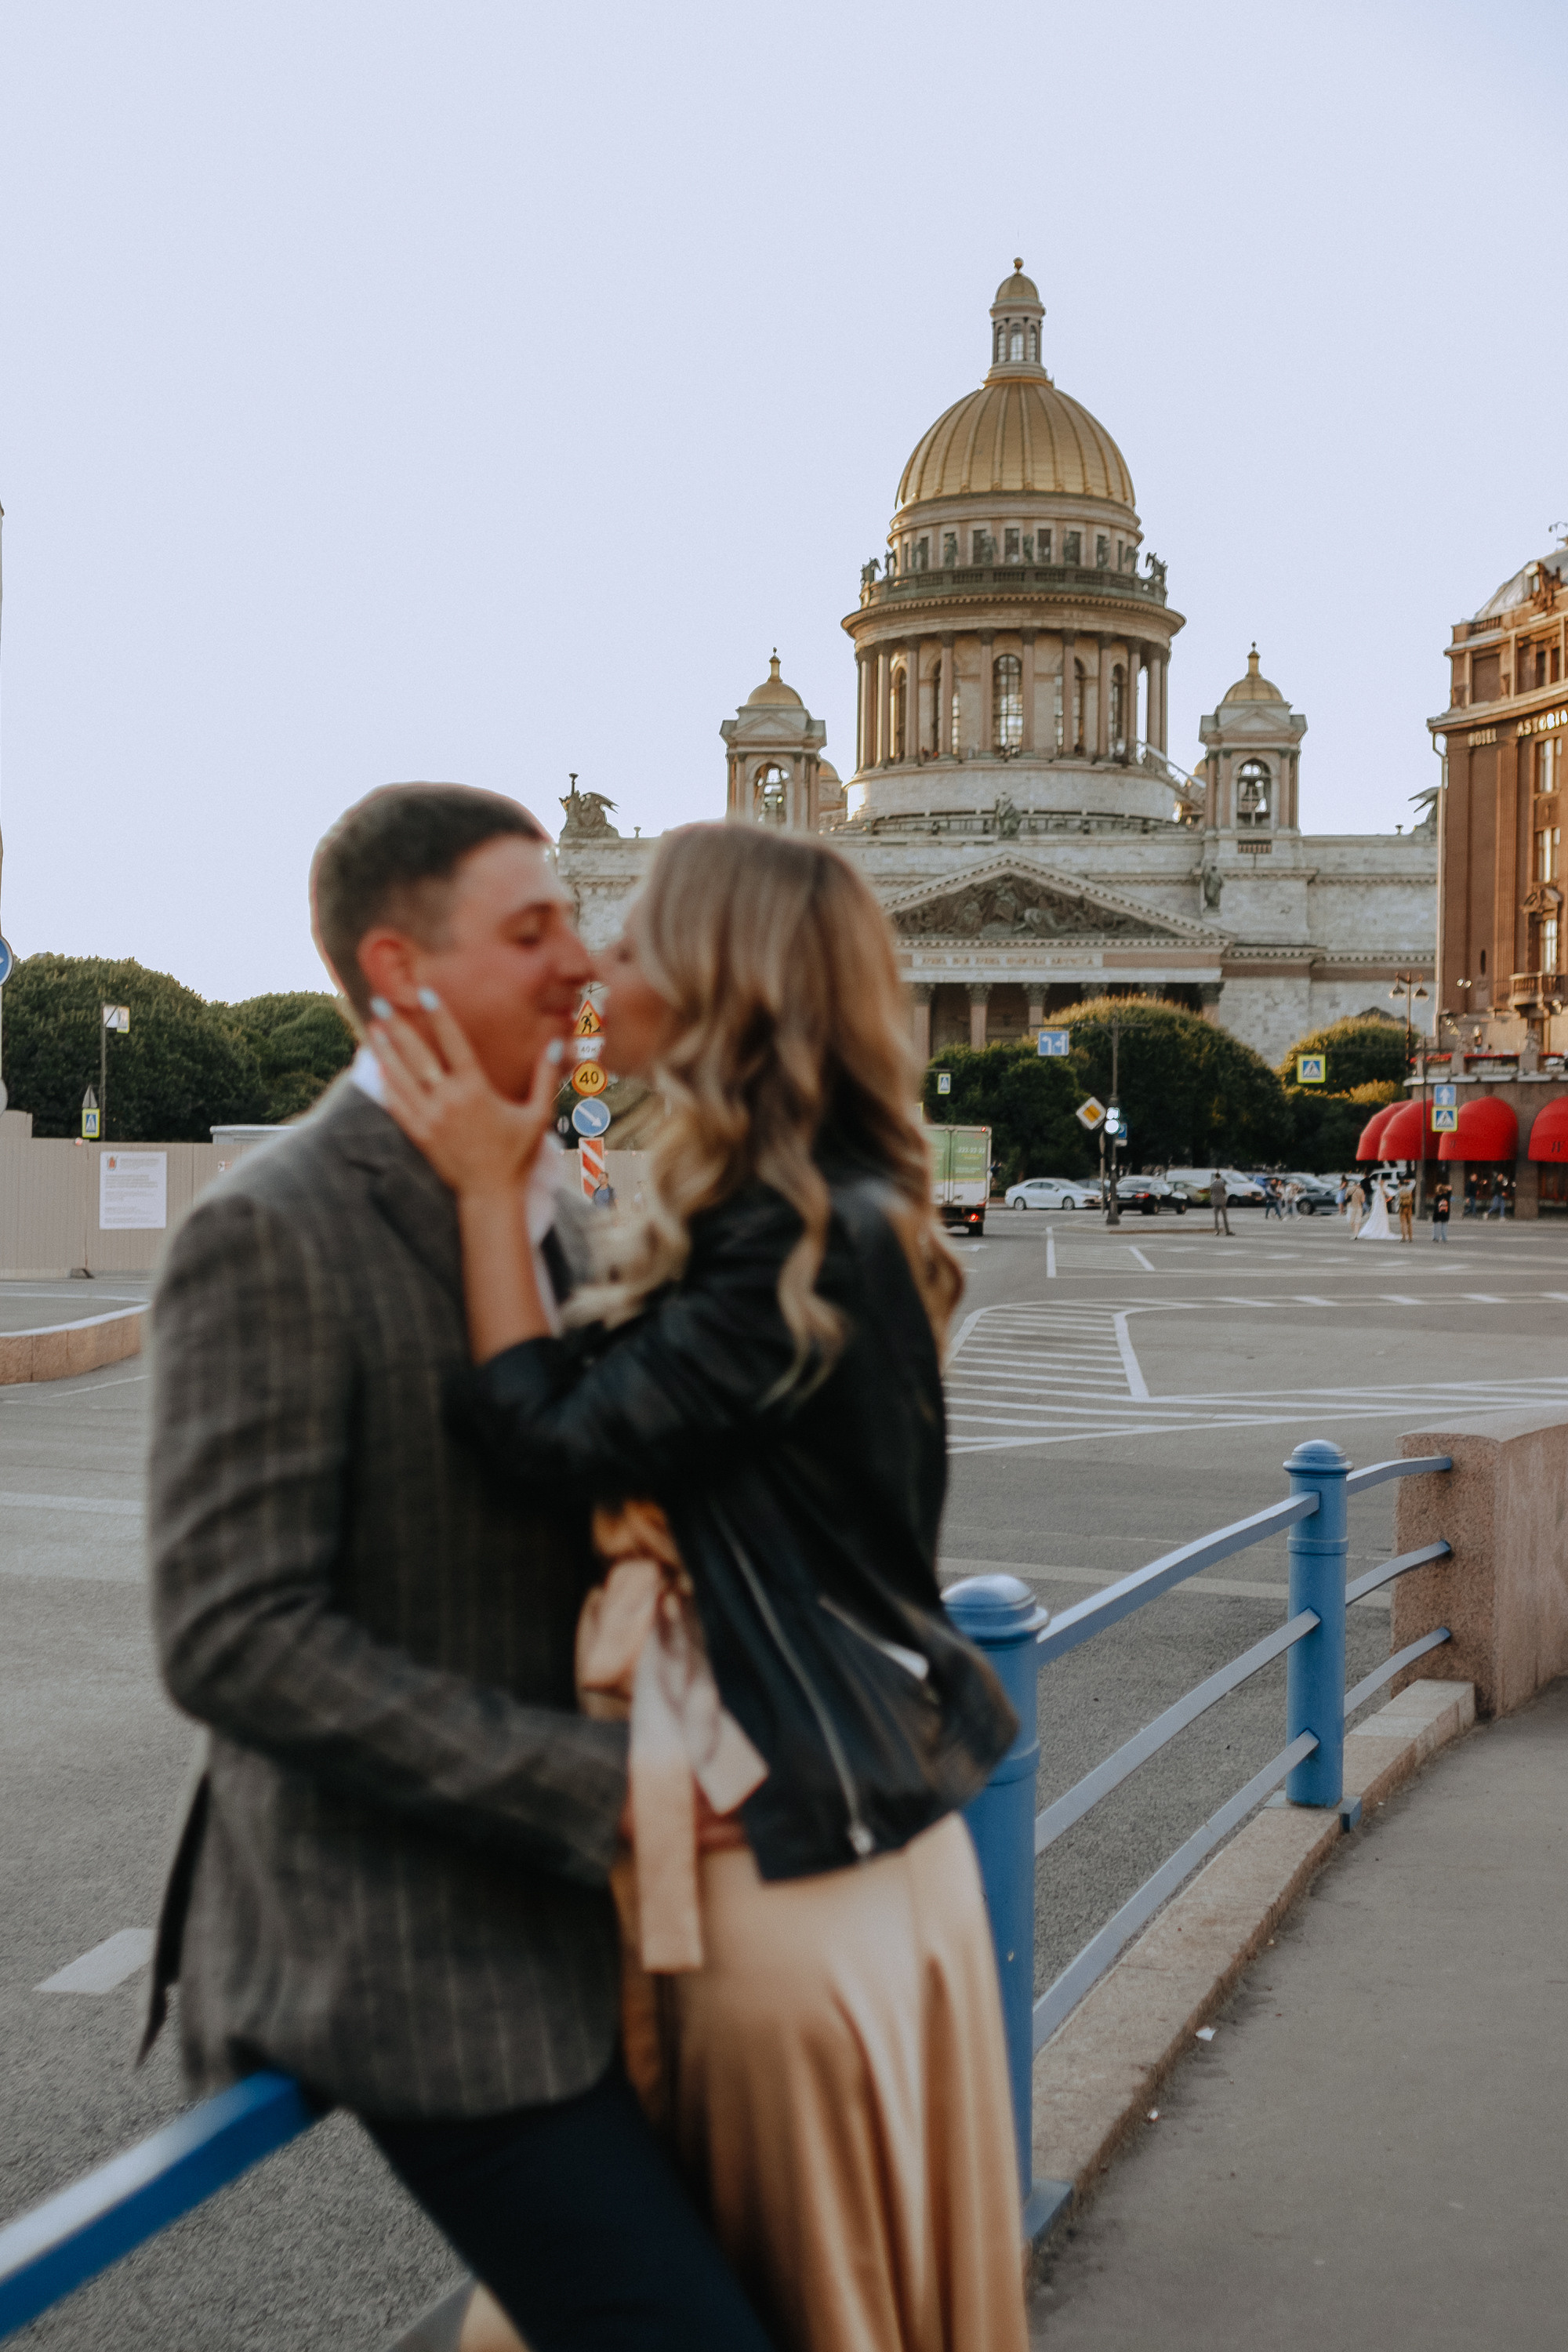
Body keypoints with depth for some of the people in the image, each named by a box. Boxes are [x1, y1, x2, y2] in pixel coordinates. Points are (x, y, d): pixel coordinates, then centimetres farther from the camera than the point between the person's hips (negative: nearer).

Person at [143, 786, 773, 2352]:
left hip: (559, 1917, 9)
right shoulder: (270, 1237, -17)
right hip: (412, 1955, -8)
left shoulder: (544, 1212, 10)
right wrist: (597, 1792, -21)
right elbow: (234, 1637, -22)